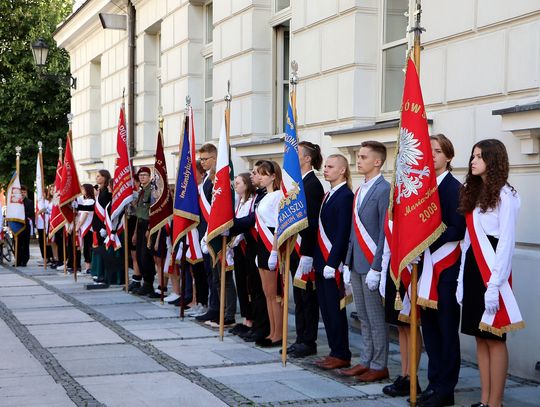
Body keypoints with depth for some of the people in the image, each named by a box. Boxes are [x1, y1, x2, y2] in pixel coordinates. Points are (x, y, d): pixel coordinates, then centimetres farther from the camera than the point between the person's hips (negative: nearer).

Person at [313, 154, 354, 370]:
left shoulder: (345, 196, -13)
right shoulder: (328, 195, 16)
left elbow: (343, 233, -18)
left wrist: (332, 263, -20)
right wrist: (317, 261, 12)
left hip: (334, 263, -9)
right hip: (321, 262, 9)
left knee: (335, 309, -2)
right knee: (326, 308, 12)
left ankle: (342, 355, 7)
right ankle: (335, 351, 21)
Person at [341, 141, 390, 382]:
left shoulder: (384, 190, -13)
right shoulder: (359, 191, 15)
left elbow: (385, 233, -17)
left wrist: (375, 268, -19)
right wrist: (348, 263, 14)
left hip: (372, 264, -9)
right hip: (356, 263, 9)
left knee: (376, 317, 0)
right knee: (363, 317, 14)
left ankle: (379, 366, 8)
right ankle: (365, 361, 23)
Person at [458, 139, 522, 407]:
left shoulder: (504, 195, -10)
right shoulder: (473, 193, 15)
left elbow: (506, 242, -14)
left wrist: (495, 283, -18)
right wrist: (461, 279, 11)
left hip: (492, 270, -8)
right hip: (472, 268, 8)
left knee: (494, 337, -4)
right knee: (480, 337, 9)